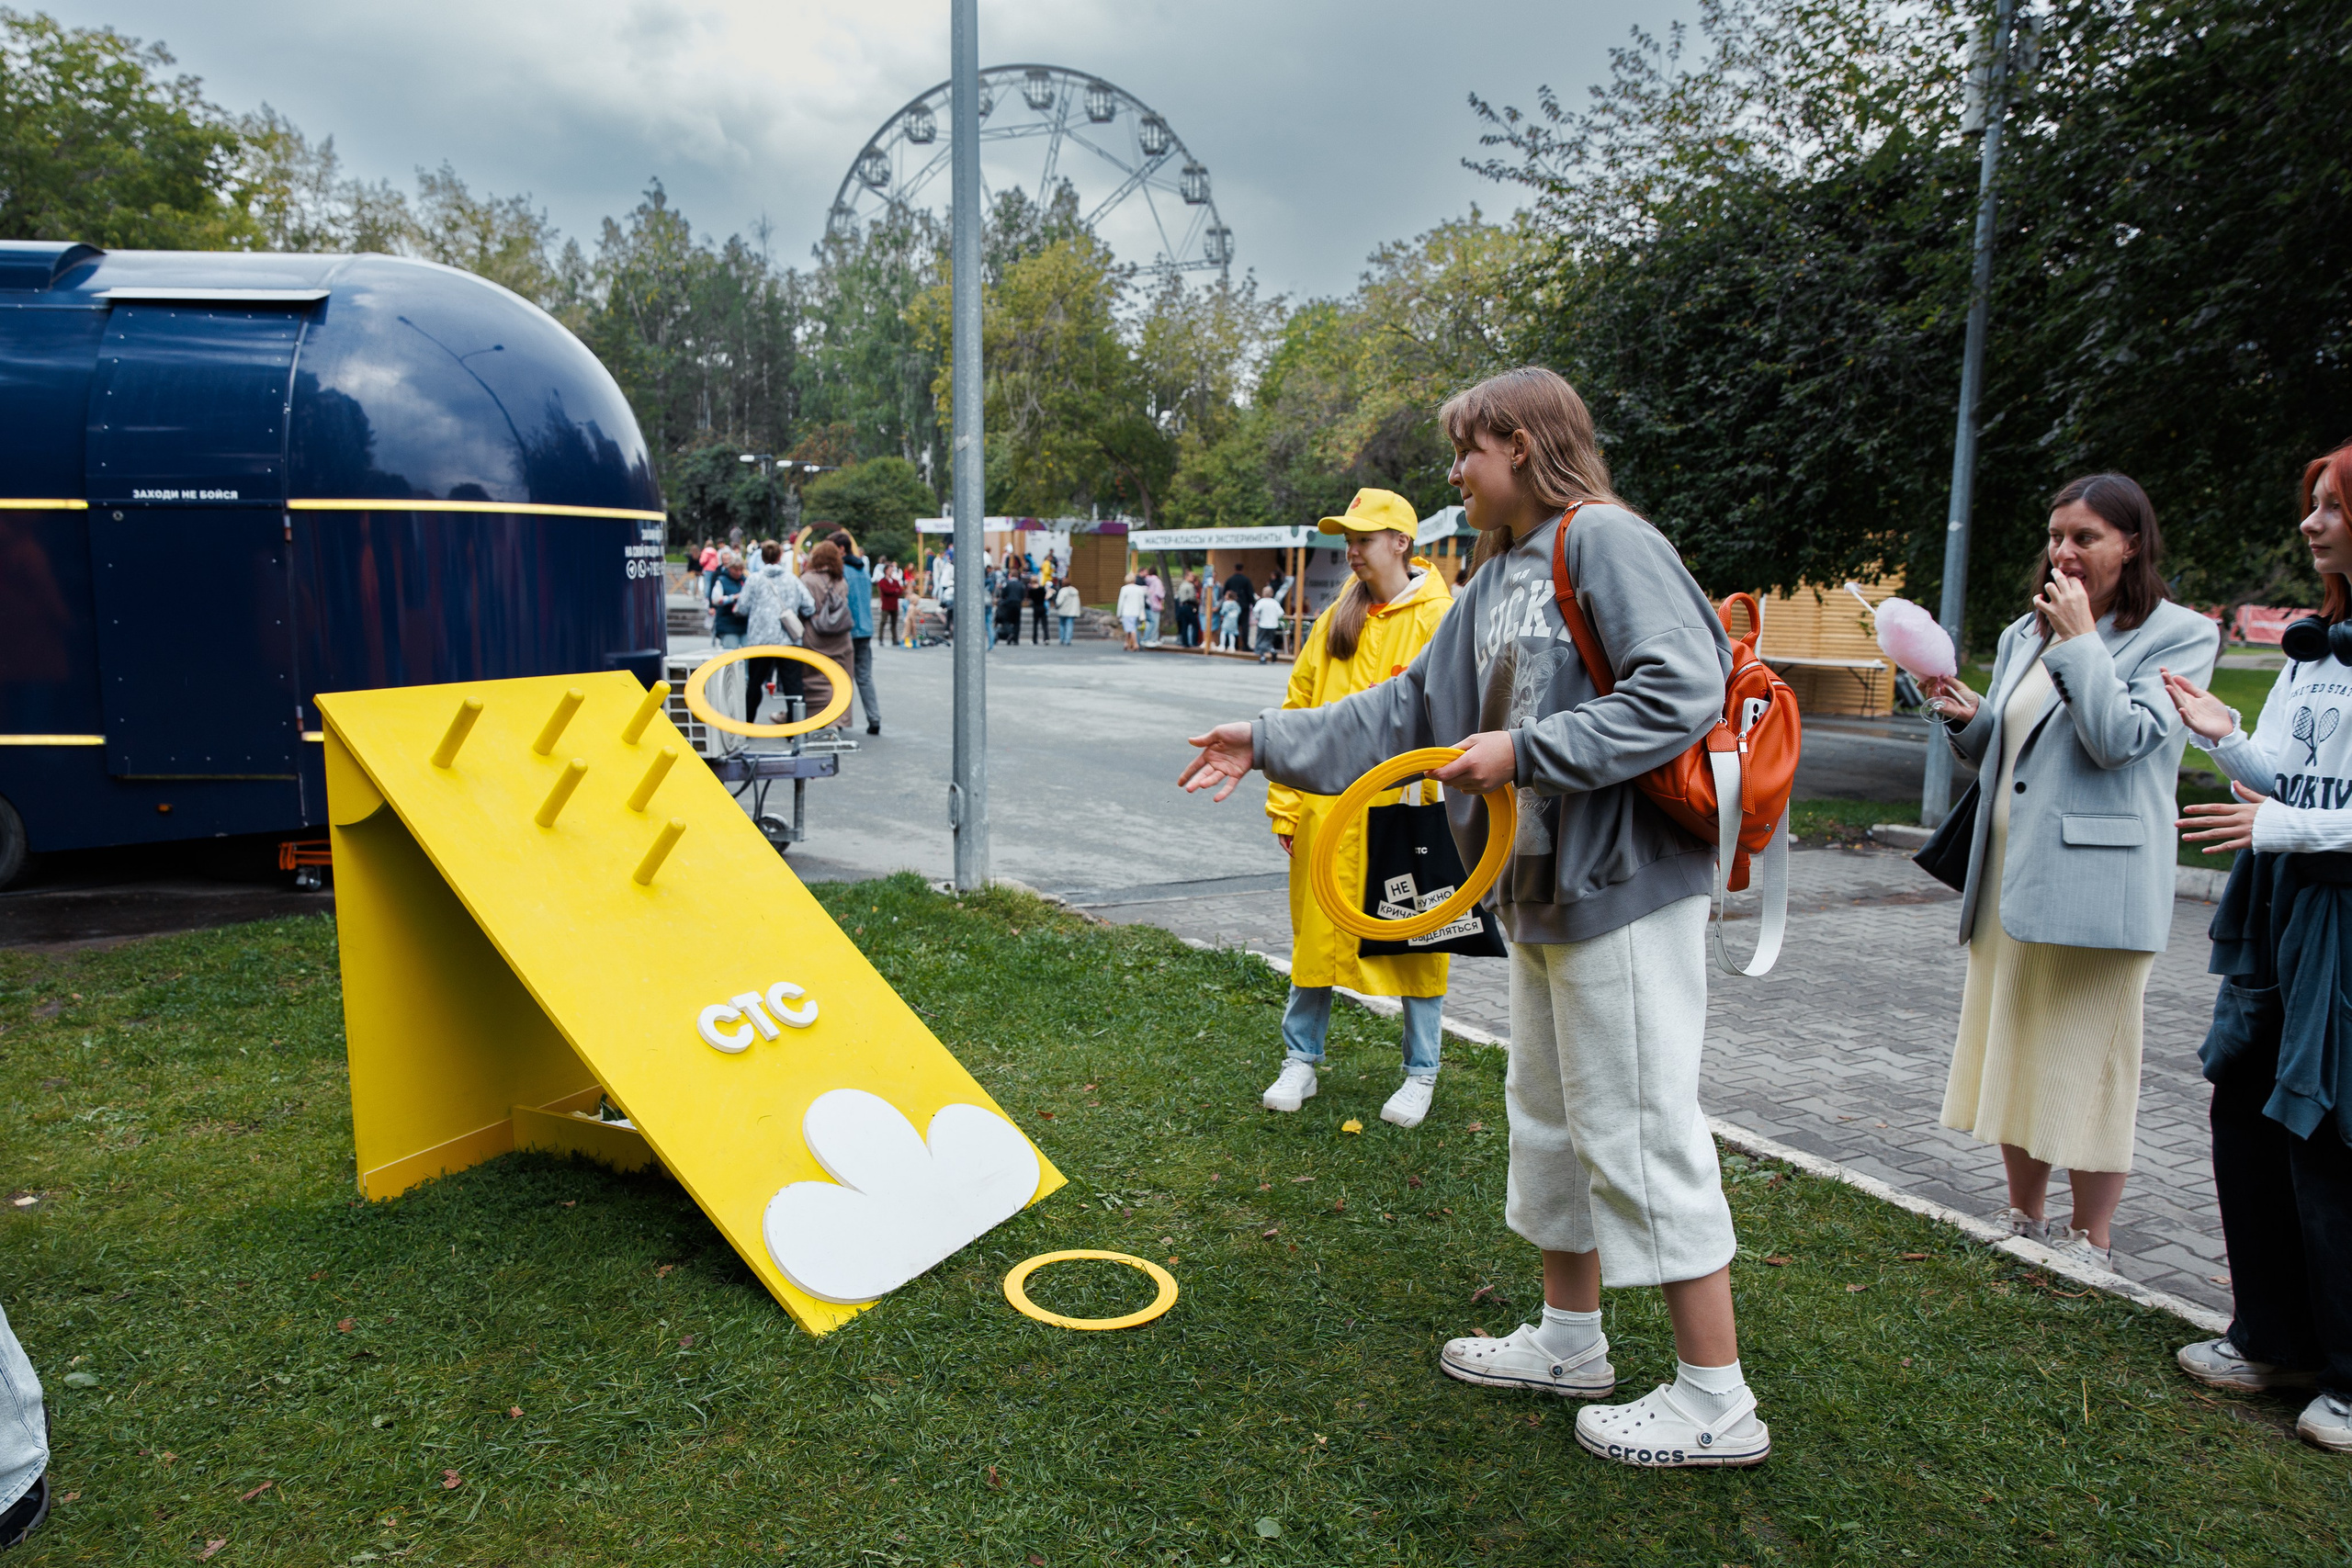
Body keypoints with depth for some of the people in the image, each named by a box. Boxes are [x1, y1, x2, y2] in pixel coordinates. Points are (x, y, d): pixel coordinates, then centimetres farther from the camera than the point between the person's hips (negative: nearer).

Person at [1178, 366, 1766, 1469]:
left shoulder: (1603, 538, -13)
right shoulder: (1499, 574, 15)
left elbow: (1684, 691, -24)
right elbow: (1412, 703, 18)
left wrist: (1526, 751, -21)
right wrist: (1272, 742, 16)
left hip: (1623, 883, -10)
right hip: (1544, 885, 10)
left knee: (1637, 1127, -3)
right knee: (1547, 1113, 18)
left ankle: (1716, 1400, 11)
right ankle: (1569, 1340, 35)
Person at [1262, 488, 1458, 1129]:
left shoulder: (1439, 617, -4)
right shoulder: (1335, 620, 9)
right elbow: (1298, 709, 9)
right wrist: (1285, 801, 5)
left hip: (1404, 809, -4)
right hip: (1328, 806, 4)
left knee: (1415, 936, 6)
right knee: (1316, 929, 10)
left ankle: (1421, 1075, 21)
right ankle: (1301, 1062, 25)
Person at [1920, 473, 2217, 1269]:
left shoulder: (2178, 635, -3)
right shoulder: (2026, 633, 14)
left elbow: (2118, 738, -18)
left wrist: (2082, 639, -13)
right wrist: (1969, 720, -1)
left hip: (2095, 881, -6)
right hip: (2010, 875, 7)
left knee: (2088, 1055, 1)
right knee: (2014, 1047, 13)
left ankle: (2089, 1242, 15)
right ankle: (2023, 1220, 27)